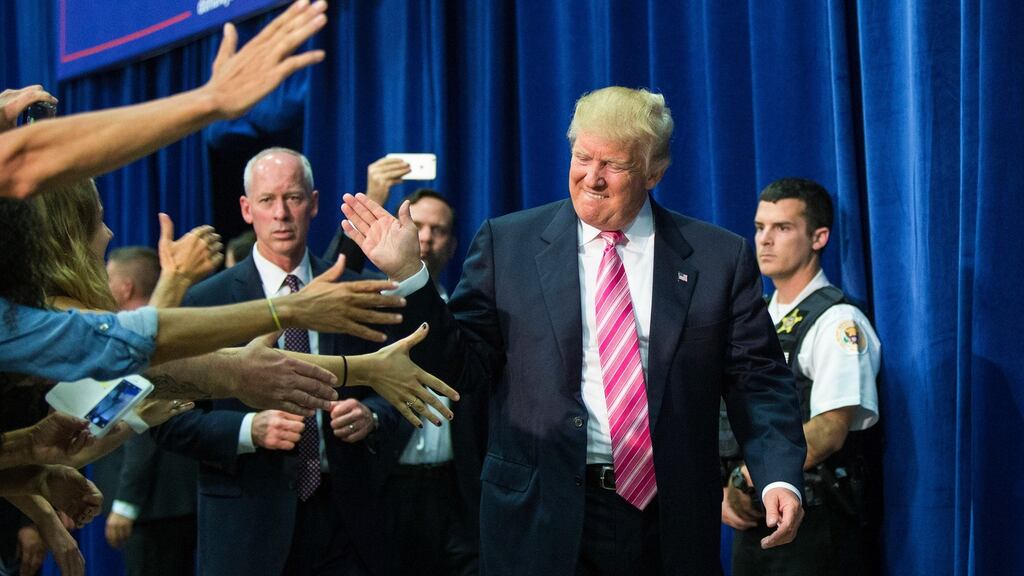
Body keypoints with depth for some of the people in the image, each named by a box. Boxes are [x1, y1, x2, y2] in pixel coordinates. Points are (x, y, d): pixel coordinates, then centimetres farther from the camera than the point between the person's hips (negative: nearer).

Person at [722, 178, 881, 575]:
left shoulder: (838, 323, -10)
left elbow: (828, 432, -18)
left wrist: (747, 485, -15)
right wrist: (727, 492, -3)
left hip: (814, 525, -6)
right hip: (752, 521, 7)